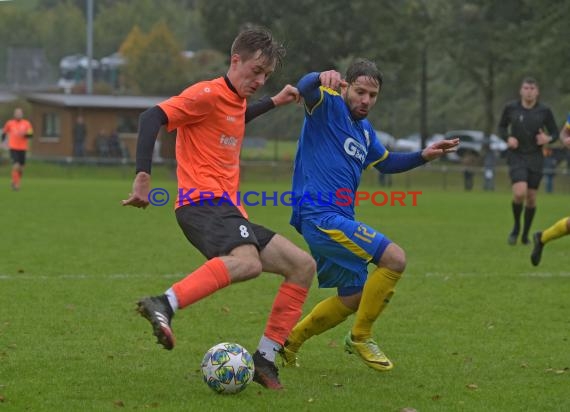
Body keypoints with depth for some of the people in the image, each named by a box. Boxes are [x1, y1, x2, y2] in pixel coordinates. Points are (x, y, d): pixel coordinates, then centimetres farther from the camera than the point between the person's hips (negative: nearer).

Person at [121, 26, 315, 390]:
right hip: (204, 203, -10)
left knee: (303, 265, 8)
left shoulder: (235, 100, 23)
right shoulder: (208, 94, -5)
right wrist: (143, 177, -27)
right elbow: (152, 118, -17)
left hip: (229, 210, 10)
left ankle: (265, 360, 6)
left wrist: (274, 102, 45)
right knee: (248, 263, -39)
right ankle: (164, 306, -45)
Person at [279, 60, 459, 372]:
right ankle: (361, 337, -5)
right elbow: (304, 89, -29)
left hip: (339, 219, 10)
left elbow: (386, 163, 33)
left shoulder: (364, 130, 19)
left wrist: (424, 156, 19)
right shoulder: (329, 106, -7)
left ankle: (289, 341, 31)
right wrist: (322, 78, -52)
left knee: (353, 298, 18)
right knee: (394, 258, -19)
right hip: (321, 216, -10)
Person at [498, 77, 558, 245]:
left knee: (531, 198, 5)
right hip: (516, 157, -1)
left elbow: (555, 133, 5)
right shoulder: (510, 108, -3)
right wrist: (508, 138, -8)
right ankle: (516, 227, 7)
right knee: (519, 193, -20)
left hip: (535, 157, 1)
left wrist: (548, 139, -17)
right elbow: (502, 127, 12)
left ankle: (525, 234, 25)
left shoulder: (544, 111, -3)